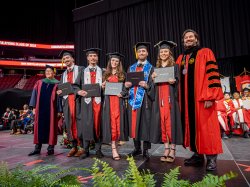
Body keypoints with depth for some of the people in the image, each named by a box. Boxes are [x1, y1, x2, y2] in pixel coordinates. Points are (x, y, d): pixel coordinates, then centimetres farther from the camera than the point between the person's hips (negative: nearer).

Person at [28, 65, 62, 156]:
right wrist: (34, 107, 3)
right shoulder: (39, 82, 13)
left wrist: (59, 110, -8)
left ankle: (51, 148, 10)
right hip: (40, 108, 3)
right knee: (39, 127, 6)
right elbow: (35, 94, 11)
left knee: (51, 127, 2)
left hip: (51, 109, -3)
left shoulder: (57, 84, 3)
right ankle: (37, 148, 14)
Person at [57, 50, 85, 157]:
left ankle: (81, 146, 2)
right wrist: (59, 91, -3)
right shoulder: (63, 74, 24)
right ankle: (74, 146, 12)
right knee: (69, 123, 4)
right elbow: (60, 87, 19)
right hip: (67, 100, 5)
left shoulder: (80, 69, 6)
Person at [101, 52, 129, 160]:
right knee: (111, 123, -5)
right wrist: (103, 87, -3)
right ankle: (114, 149, -4)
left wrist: (122, 93, -12)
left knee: (118, 123, -1)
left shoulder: (122, 74, 10)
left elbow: (126, 88, 5)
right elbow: (103, 89, 18)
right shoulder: (106, 74, 15)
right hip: (108, 101, 1)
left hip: (119, 101, -1)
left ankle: (115, 146, 13)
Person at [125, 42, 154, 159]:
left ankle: (145, 150, 9)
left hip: (145, 99, -3)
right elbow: (127, 83, 16)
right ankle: (137, 148, 19)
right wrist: (126, 85, -6)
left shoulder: (151, 68, 6)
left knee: (145, 124, -3)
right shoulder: (131, 68, 18)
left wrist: (147, 85, -21)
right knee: (133, 123, 6)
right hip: (133, 99, 4)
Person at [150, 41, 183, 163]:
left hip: (171, 98, -3)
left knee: (171, 122, -6)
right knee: (162, 122, 2)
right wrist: (153, 78, -2)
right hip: (159, 99, 4)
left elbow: (178, 82, 1)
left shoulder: (175, 66, 7)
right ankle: (166, 150, 10)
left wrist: (173, 81, -19)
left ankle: (172, 151, 3)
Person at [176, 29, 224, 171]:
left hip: (202, 98, -5)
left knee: (206, 127, -2)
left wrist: (210, 97, -17)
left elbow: (212, 74, -9)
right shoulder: (181, 58, 17)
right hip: (186, 98, 6)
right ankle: (198, 155, 18)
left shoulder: (205, 53, 0)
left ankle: (211, 158, 9)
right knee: (192, 126, 8)